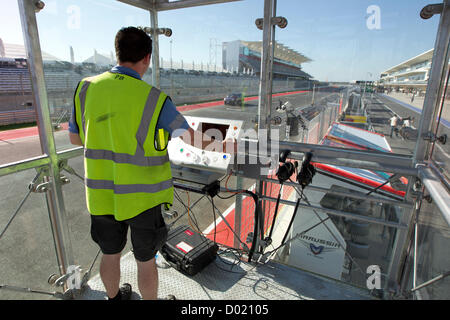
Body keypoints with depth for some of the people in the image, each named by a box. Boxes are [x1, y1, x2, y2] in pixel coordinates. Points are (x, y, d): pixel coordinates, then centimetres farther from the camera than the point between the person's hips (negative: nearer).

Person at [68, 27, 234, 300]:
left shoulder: (86, 88, -5)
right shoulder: (154, 98, -17)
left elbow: (75, 137, 7)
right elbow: (193, 139, -10)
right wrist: (225, 145, 5)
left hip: (102, 194, 5)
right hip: (142, 198, -4)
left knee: (110, 255, 26)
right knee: (146, 260, 18)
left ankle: (115, 297, 52)